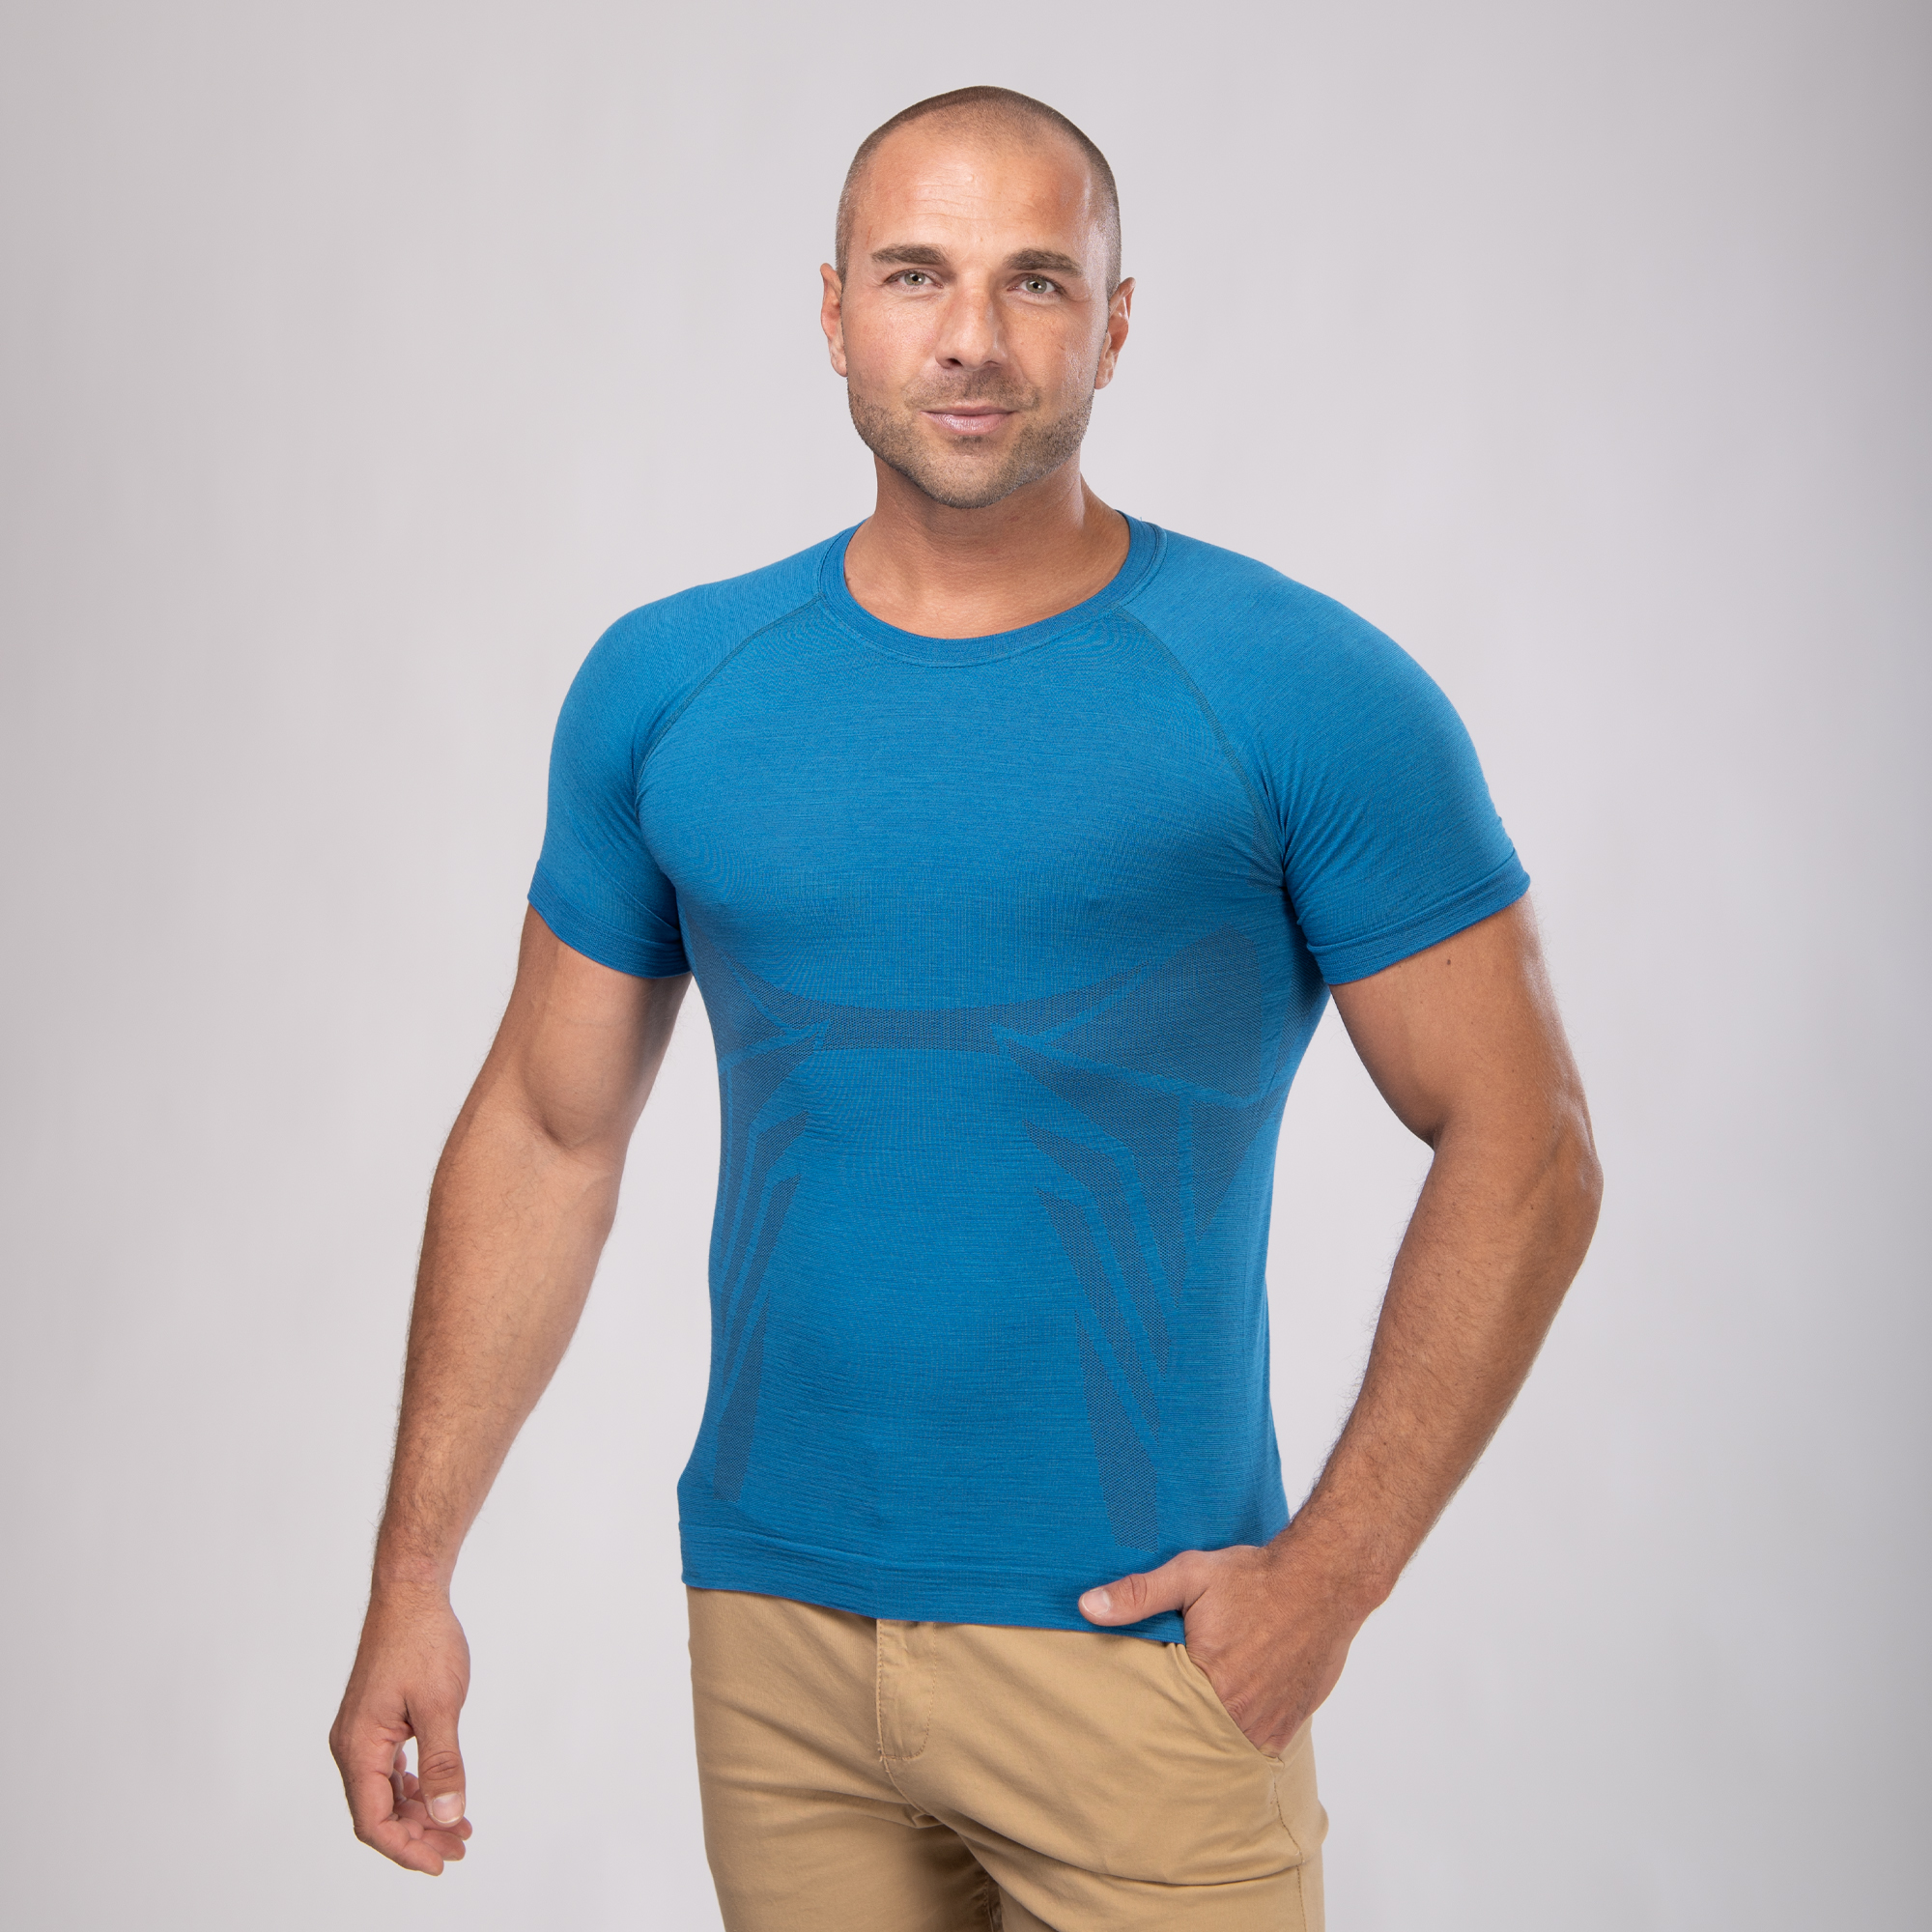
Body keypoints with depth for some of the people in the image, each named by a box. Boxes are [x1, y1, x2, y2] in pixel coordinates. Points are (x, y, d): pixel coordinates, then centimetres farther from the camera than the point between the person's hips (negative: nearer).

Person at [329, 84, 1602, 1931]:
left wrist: (1331, 1570, -10)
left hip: (1133, 1643, -3)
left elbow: (1520, 1150, -4)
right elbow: (544, 1131, 8)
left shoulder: (1306, 697, -7)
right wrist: (412, 1576, 3)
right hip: (772, 1637, 3)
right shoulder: (664, 688, 4)